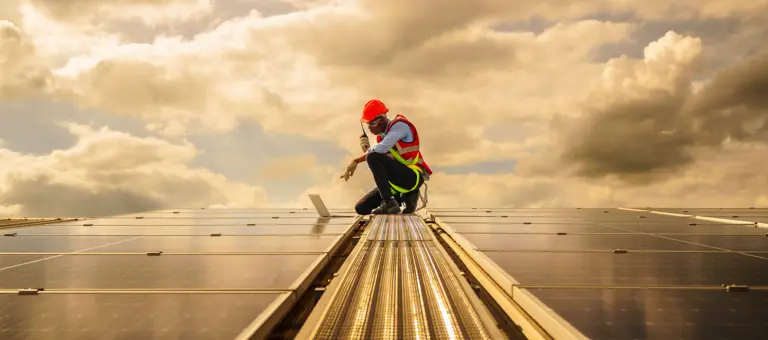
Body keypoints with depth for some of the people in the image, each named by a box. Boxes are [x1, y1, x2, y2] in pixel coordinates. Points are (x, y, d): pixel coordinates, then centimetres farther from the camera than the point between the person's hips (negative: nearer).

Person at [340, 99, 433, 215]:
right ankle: (404, 197, 8)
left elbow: (381, 148, -29)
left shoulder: (399, 125, -13)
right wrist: (366, 147, -8)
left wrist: (356, 161, -19)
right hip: (396, 182, 9)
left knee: (374, 158, -28)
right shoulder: (381, 135, 13)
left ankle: (388, 202, -25)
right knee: (361, 208, 2)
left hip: (412, 177, -9)